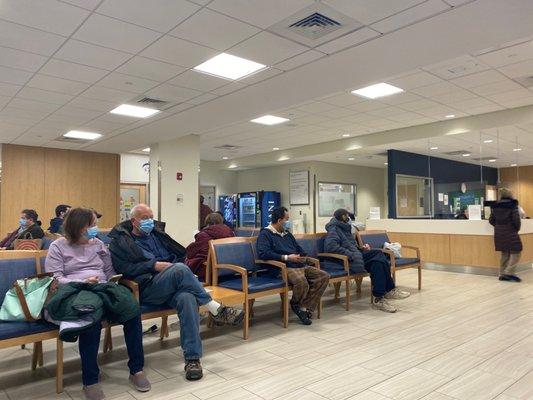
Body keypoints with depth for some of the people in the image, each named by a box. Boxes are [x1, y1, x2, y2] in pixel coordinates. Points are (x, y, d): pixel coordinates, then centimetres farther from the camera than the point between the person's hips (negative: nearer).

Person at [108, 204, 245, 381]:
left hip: (172, 286, 4)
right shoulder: (120, 241, 12)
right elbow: (124, 268, -5)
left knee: (187, 298, -33)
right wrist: (154, 265, -12)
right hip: (146, 288, -4)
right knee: (180, 269, -34)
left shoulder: (156, 235, 28)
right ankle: (216, 310, -26)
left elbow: (180, 255, 27)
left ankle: (192, 358, -33)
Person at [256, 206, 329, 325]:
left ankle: (305, 307, -12)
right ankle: (295, 304, -3)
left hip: (302, 266, 8)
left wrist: (303, 256, 7)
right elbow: (263, 253, -16)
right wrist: (286, 257, -17)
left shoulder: (287, 234, 26)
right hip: (286, 268, -8)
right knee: (301, 282, -37)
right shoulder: (265, 234, 0)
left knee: (324, 276, -11)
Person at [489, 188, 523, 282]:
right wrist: (517, 228, 3)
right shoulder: (512, 205, -8)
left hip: (498, 232, 6)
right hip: (510, 231, -6)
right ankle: (509, 273, -8)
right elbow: (516, 219, -13)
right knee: (516, 252, 1)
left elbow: (491, 220, 8)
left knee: (504, 253, 14)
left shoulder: (495, 206, 8)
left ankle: (502, 274, 16)